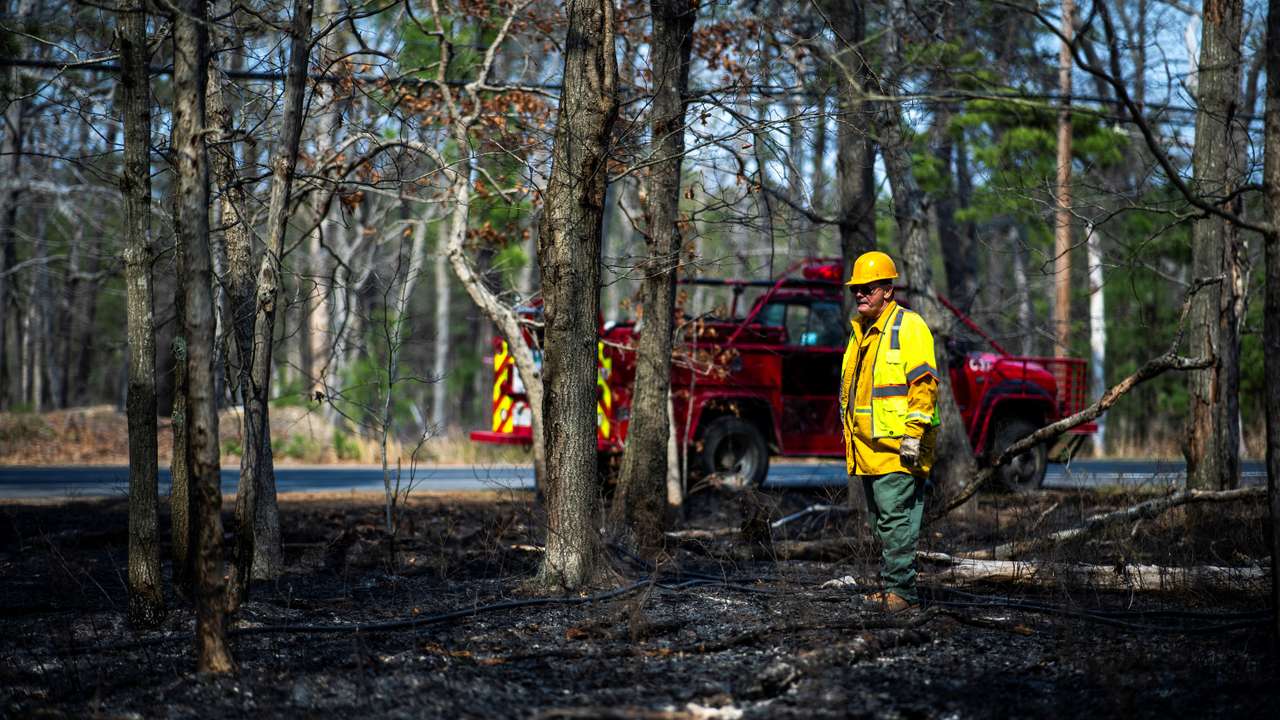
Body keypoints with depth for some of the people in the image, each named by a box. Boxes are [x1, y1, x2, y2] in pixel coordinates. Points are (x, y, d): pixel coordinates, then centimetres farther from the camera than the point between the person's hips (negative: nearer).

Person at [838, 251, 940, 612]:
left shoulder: (908, 326, -8)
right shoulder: (860, 329, 18)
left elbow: (924, 383, -14)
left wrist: (913, 433, -19)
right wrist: (848, 431, 23)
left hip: (895, 446, -9)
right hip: (866, 447, 9)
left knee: (896, 519, -10)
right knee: (882, 522, 12)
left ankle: (900, 590, -8)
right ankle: (892, 587, 18)